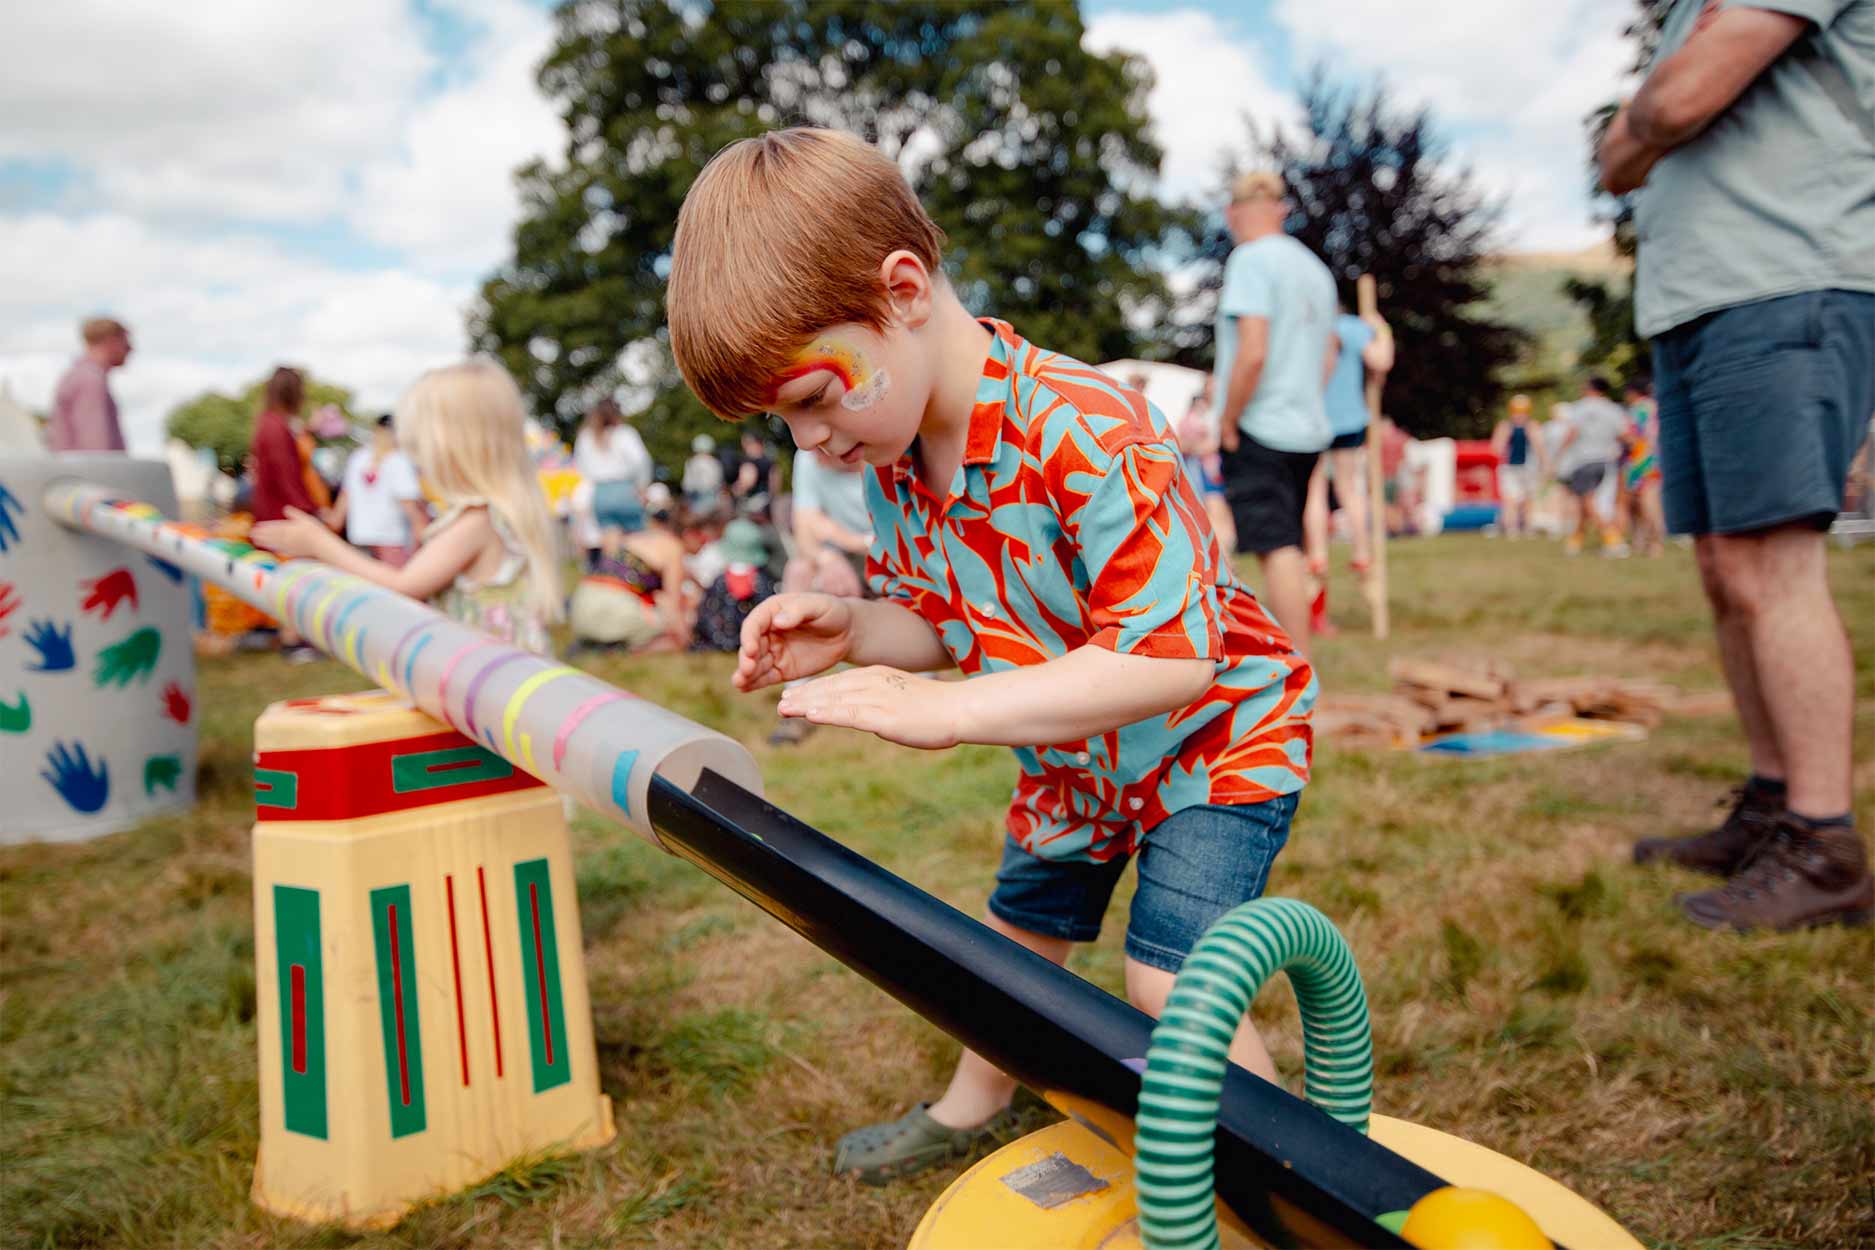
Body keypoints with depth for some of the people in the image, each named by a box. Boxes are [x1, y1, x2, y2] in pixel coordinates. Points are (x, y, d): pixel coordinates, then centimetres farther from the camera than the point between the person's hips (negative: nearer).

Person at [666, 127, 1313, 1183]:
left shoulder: (1084, 430, -37)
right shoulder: (890, 463, -11)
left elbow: (1169, 656, -40)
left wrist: (949, 713, -41)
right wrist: (851, 631, -21)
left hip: (1216, 736, -7)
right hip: (1073, 764, 8)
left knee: (1169, 981, -16)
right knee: (1017, 936, 22)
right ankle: (973, 1106, 49)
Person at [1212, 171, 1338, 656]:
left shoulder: (1251, 260, -9)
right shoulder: (1315, 269, 16)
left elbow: (1252, 352, -19)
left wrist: (1227, 423, -12)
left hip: (1259, 432, -8)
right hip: (1309, 429, 8)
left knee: (1277, 549, -9)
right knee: (1289, 548, 16)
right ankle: (1289, 652, 25)